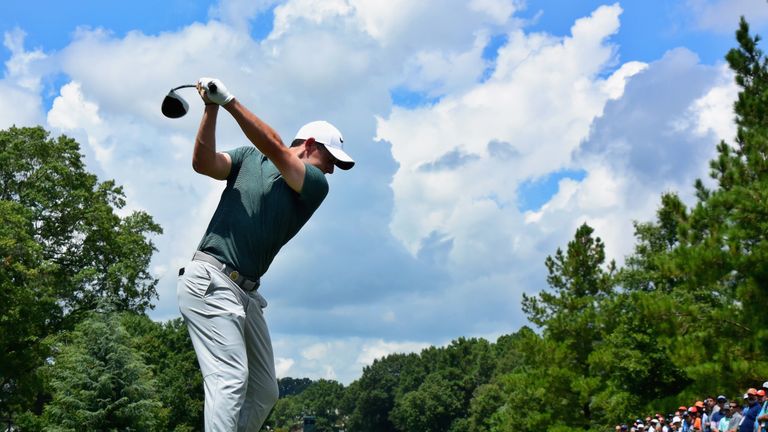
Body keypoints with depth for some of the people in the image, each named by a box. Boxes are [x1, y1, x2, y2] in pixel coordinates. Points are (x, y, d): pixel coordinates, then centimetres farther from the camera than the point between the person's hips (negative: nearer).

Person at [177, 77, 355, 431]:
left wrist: (229, 101, -15)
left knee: (265, 392, 6)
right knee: (231, 378, -20)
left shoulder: (316, 185, 8)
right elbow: (203, 164, -5)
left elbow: (275, 150, -8)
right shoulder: (249, 157, 10)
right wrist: (211, 109, -16)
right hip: (210, 281, -5)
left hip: (247, 293, 5)